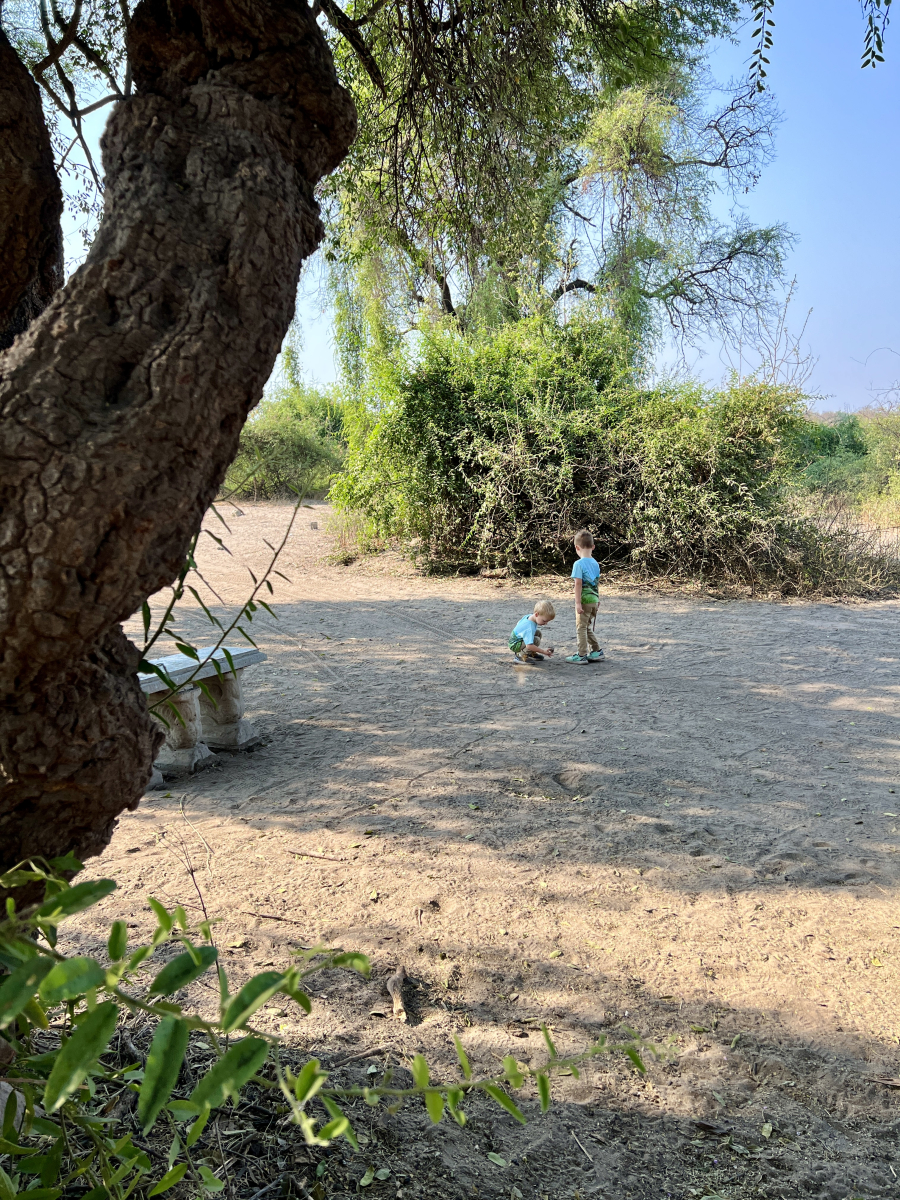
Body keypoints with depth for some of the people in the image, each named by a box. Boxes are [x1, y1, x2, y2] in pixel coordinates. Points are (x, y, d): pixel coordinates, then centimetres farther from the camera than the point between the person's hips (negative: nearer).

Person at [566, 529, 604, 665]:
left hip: (584, 600, -7)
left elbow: (578, 584, -18)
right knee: (589, 628, 19)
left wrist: (578, 602, -17)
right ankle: (597, 651, 23)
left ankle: (582, 656, 6)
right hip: (594, 600, 7)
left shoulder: (579, 564, -14)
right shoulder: (595, 563, 7)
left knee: (581, 628, 3)